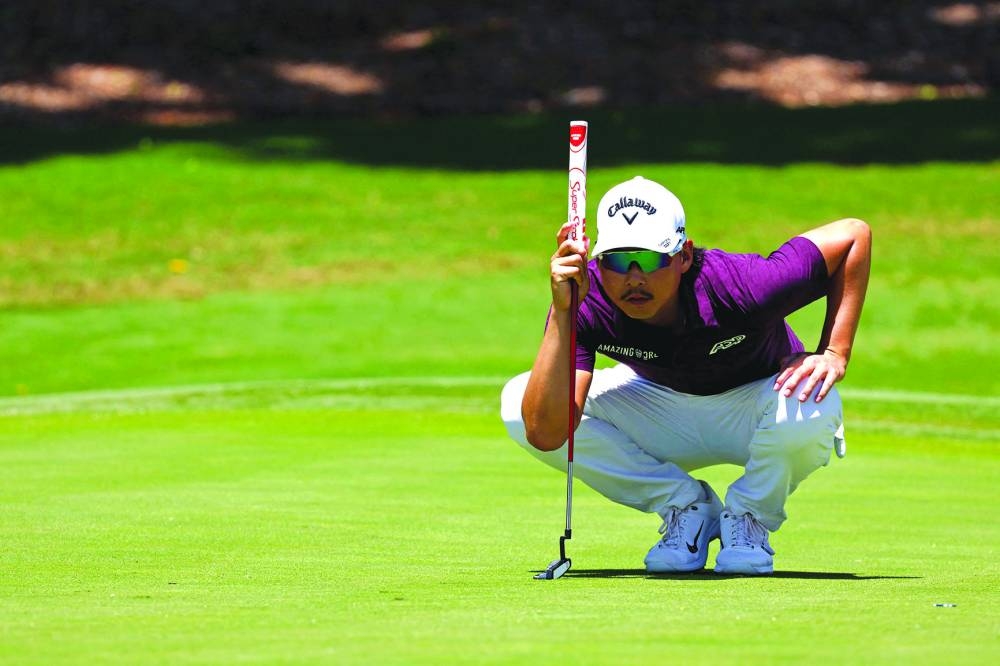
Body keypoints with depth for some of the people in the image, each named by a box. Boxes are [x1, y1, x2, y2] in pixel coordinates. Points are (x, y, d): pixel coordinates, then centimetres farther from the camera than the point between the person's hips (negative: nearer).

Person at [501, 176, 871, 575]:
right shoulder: (587, 303, -29)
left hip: (753, 409, -3)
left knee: (807, 405, -40)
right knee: (517, 404, -20)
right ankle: (687, 508, -3)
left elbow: (854, 235, -21)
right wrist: (562, 314, -46)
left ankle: (748, 518, -4)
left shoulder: (737, 288, -35)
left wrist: (834, 354, -27)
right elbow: (545, 434, -40)